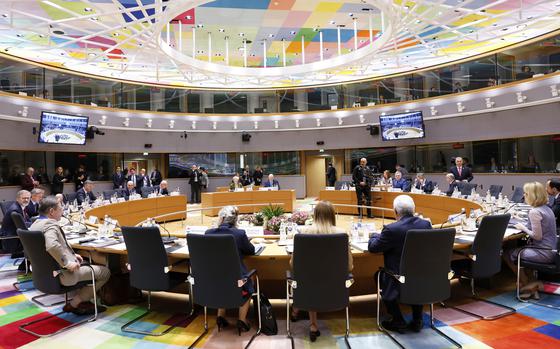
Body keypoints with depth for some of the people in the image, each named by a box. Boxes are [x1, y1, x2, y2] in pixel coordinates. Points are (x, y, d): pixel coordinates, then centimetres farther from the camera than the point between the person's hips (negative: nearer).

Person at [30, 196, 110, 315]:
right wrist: (68, 263, -29)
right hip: (61, 274, -11)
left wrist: (71, 255, 14)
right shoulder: (50, 225, -21)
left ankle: (83, 301, 22)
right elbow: (52, 246, -40)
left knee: (85, 264, 31)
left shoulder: (35, 224, 10)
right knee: (104, 272, -2)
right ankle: (73, 304, 6)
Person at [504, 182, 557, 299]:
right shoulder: (547, 208, 8)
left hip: (543, 253, -9)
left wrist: (523, 228, -8)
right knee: (518, 249, 26)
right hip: (550, 250, 10)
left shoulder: (534, 212, -21)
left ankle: (527, 286, 20)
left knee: (509, 254, 5)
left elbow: (537, 236, -23)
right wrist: (525, 226, 6)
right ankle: (532, 285, 24)